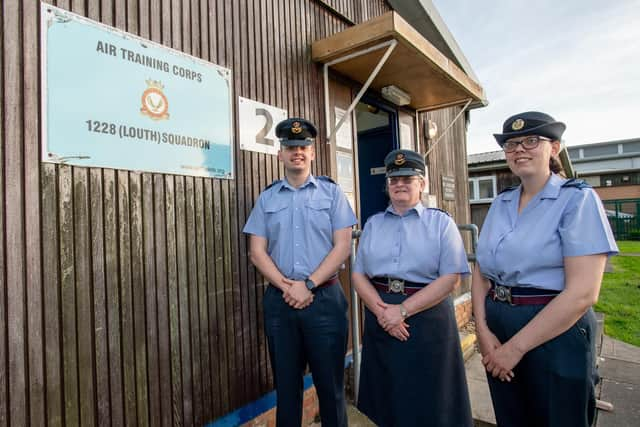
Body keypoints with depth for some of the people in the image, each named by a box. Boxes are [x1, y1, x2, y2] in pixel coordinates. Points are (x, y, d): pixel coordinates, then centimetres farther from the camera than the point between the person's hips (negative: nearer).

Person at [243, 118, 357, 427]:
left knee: (330, 383, 8)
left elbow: (342, 246, -4)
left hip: (324, 298, -2)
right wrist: (286, 287, -10)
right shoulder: (267, 198, 8)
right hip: (279, 300, 2)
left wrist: (309, 285, -13)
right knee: (286, 383, 15)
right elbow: (257, 251, 3)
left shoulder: (331, 192, 2)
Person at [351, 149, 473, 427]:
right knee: (386, 402, 17)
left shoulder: (441, 222, 0)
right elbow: (358, 274, 4)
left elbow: (450, 277, -9)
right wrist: (381, 310, -13)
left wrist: (403, 310, -16)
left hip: (427, 318, -2)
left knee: (428, 403, 11)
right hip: (380, 319, 3)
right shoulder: (373, 224, 9)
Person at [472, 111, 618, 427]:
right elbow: (481, 273, 5)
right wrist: (483, 331, -8)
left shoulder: (578, 199, -11)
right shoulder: (500, 204, 6)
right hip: (497, 332, 5)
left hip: (555, 335, -5)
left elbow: (582, 294, -19)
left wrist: (516, 347, -16)